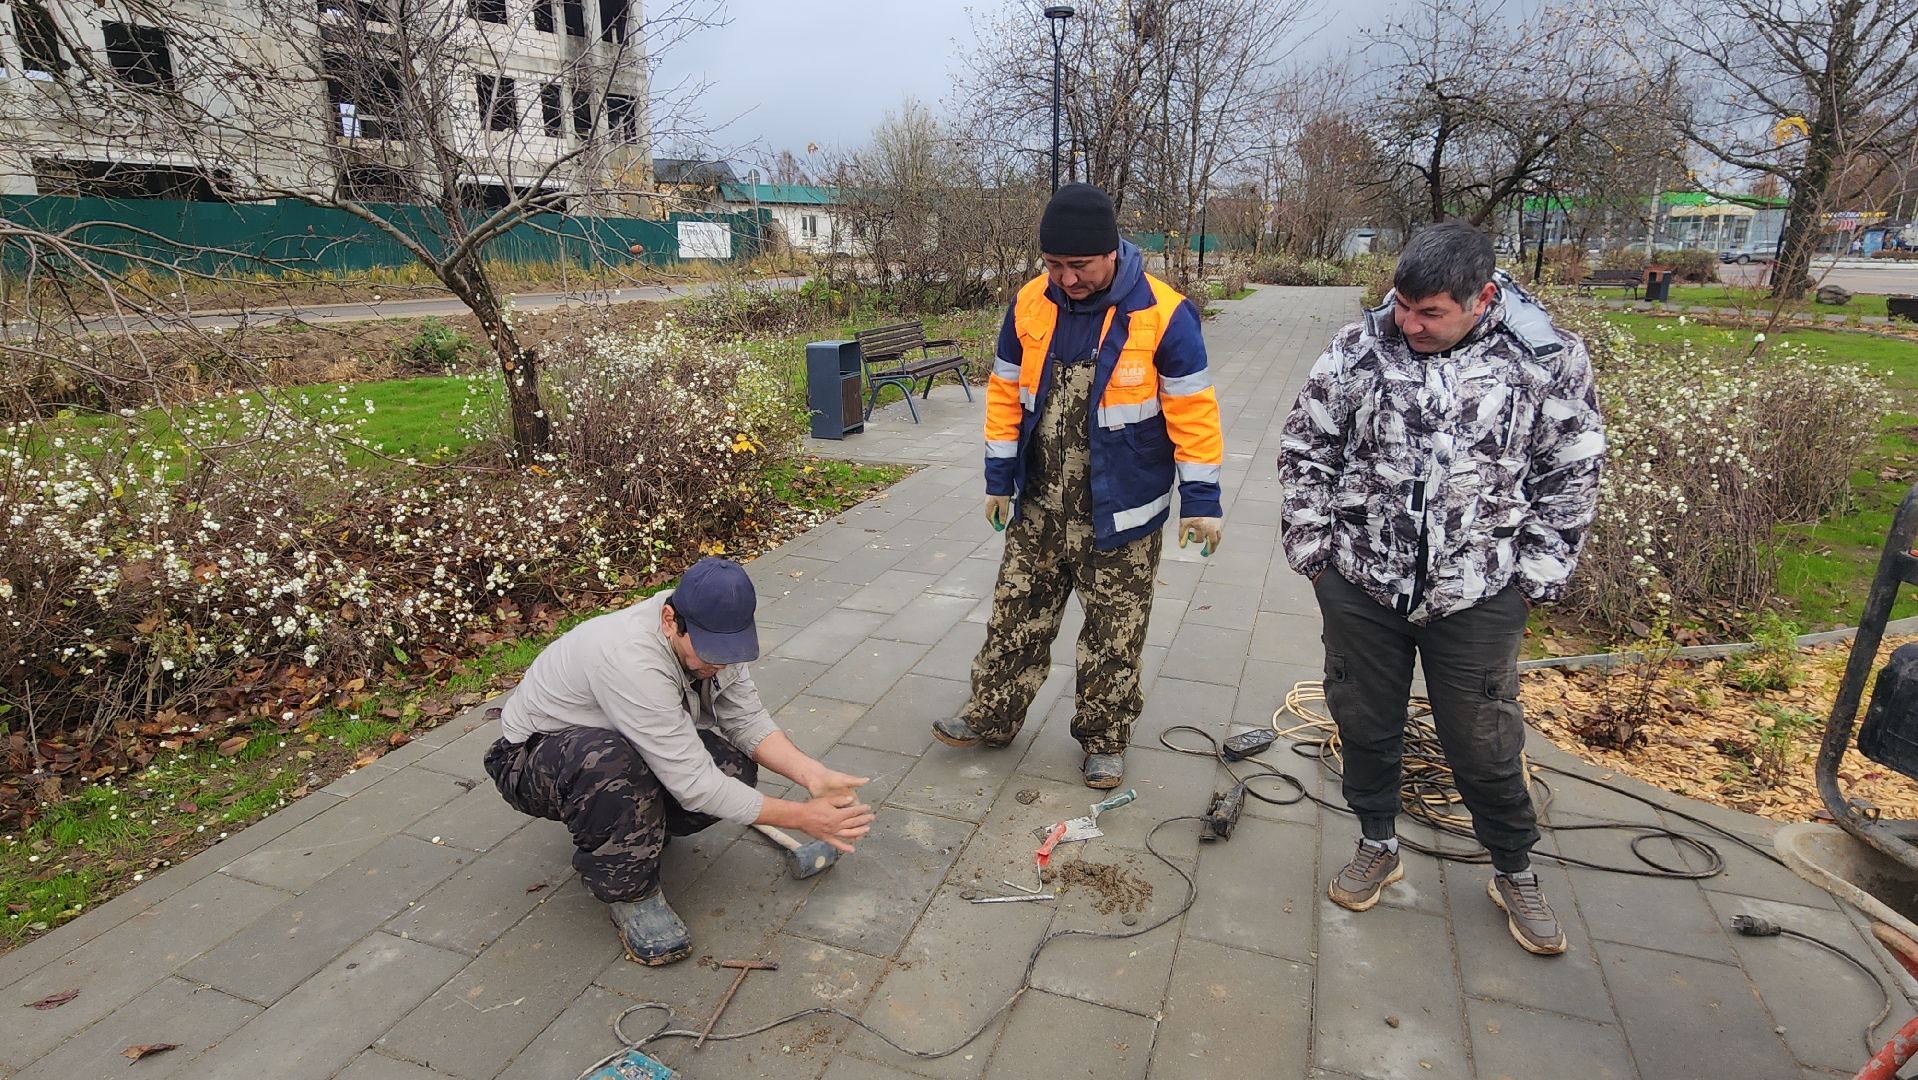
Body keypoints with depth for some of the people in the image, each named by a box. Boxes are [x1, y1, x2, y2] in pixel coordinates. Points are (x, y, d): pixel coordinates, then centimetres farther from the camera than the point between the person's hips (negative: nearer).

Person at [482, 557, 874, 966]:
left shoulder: (711, 634, -16)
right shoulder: (631, 659, -39)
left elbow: (747, 721, -8)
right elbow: (694, 785, -37)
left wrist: (811, 774, -24)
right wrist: (802, 817, -32)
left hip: (621, 742, 7)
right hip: (532, 758, -6)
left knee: (735, 768, -19)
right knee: (609, 761, -41)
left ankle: (632, 829, 8)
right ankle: (627, 889, -15)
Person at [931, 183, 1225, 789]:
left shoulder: (1162, 314, -15)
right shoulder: (1029, 305, -3)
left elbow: (1192, 411, -10)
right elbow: (1007, 394, 6)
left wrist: (1201, 499, -8)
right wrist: (999, 478, 8)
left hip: (1121, 514, -3)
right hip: (1039, 508, 4)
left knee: (1114, 635, 9)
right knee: (1016, 617, 14)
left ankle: (1104, 740, 28)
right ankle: (992, 717, 31)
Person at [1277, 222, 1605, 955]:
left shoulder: (1547, 358, -8)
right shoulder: (1358, 349, -6)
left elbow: (1572, 474, 1)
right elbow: (1304, 449, 2)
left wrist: (1538, 575, -2)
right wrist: (1309, 544, 0)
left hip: (1477, 594, -1)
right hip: (1360, 584, 2)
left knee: (1484, 741, 11)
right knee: (1364, 723, 15)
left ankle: (1514, 872, 36)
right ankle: (1377, 845, 39)